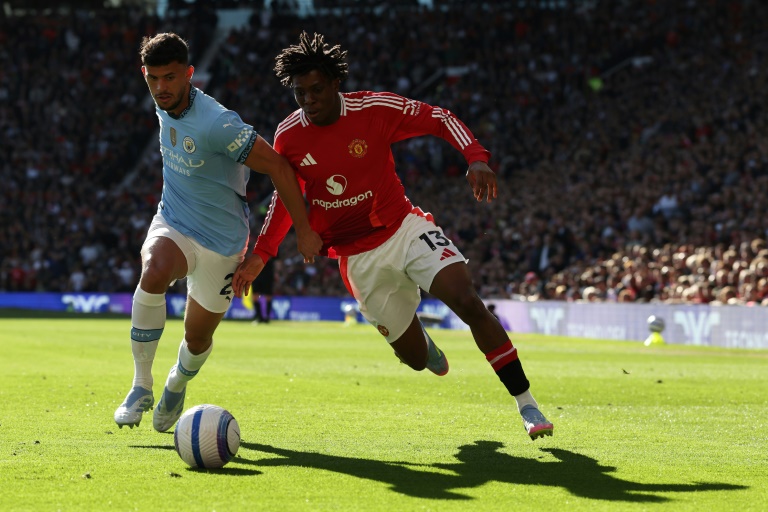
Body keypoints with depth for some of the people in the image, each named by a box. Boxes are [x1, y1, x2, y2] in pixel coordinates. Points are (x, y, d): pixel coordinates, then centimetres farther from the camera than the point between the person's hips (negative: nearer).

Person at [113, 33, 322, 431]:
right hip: (172, 224, 4)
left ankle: (177, 383, 46)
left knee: (198, 340, 9)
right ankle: (141, 386, -21)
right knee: (153, 274, -32)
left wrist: (304, 231, -17)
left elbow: (277, 167, -21)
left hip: (220, 242, -4)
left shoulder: (216, 123, -26)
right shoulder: (164, 107, -4)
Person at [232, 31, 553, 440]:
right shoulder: (287, 137, -7)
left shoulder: (374, 109, -14)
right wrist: (259, 256, 2)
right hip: (358, 256, 1)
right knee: (414, 359, 1)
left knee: (469, 303, -23)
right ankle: (419, 341, 44)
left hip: (405, 229, -1)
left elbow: (438, 118, -6)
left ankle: (526, 404, -13)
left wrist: (476, 158, -22)